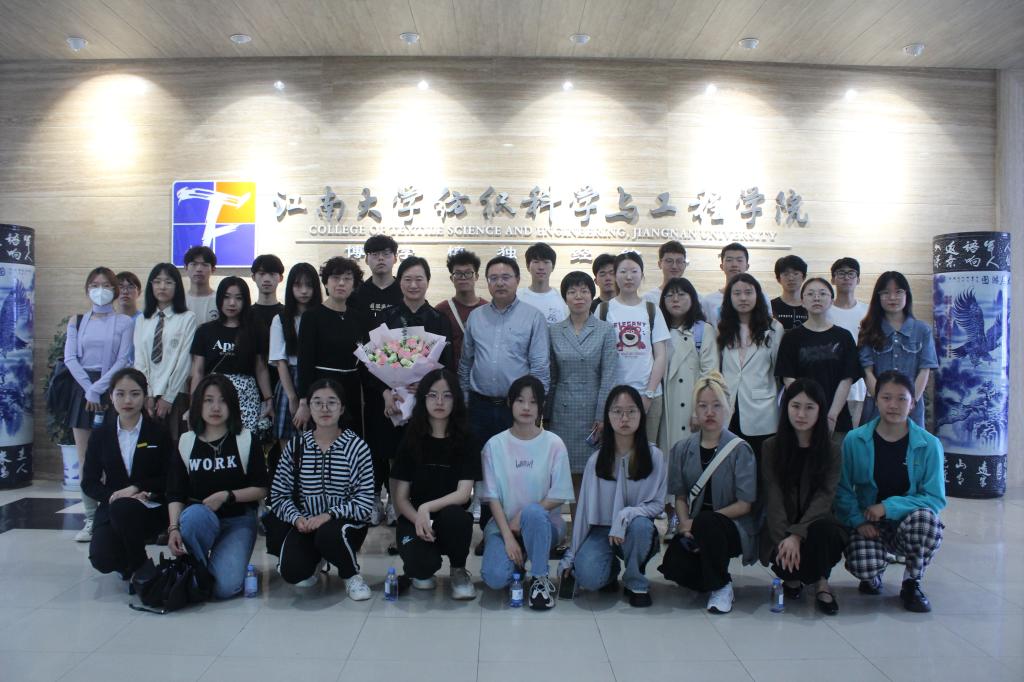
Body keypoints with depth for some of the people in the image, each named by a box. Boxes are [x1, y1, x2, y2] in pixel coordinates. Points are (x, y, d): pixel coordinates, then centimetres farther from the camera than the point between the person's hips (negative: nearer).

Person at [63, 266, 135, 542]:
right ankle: (90, 520, 8)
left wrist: (98, 388, -14)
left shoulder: (124, 322, 2)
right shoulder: (77, 322, 12)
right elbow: (70, 358, 2)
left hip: (110, 390, -3)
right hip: (82, 389, 3)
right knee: (85, 459, 3)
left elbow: (123, 360, -6)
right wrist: (89, 390, -9)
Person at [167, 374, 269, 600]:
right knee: (194, 514, -37)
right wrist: (174, 528, -15)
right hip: (200, 519, 2)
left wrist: (227, 496, -15)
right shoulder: (186, 442, 4)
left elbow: (261, 489, -1)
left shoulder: (246, 440, 0)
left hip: (238, 521, -1)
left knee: (224, 587, -23)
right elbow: (176, 494, 1)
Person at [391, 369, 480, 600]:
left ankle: (459, 571, -5)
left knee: (453, 515, -36)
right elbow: (400, 498, -3)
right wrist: (419, 520, -22)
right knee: (422, 564, -32)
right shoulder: (411, 440, -1)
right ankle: (421, 571, 9)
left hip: (450, 518, 0)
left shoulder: (466, 442, -3)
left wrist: (427, 507, -28)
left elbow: (463, 494, -12)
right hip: (414, 518, 0)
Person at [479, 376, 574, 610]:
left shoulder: (554, 444, -4)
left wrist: (521, 518, -14)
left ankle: (540, 578, -15)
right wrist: (508, 536, -15)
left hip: (544, 522, -1)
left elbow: (559, 497, -4)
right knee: (495, 577, -26)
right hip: (504, 522, 1)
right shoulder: (495, 445, -2)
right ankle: (517, 559, 11)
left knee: (532, 512, -37)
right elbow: (493, 497, -4)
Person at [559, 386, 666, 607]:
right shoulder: (597, 460, -3)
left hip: (638, 531, 0)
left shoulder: (654, 456, -7)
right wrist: (571, 557, 1)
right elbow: (584, 508, 0)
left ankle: (636, 584, -7)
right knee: (587, 577, -27)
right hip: (601, 530, 1)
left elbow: (657, 504, -6)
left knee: (640, 524, -36)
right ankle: (611, 568, 12)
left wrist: (626, 515, -26)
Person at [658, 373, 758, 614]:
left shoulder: (740, 449, -8)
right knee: (674, 566, -24)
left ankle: (721, 586, -9)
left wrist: (698, 523, -16)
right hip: (695, 526, 3)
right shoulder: (682, 449, 3)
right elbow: (680, 496, 5)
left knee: (706, 523, -36)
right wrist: (686, 525, -15)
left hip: (735, 528, -3)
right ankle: (712, 576, 12)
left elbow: (745, 504, -11)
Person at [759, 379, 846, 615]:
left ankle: (822, 583, -4)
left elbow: (824, 497, -11)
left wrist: (797, 535, -24)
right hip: (780, 529, 0)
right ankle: (792, 577, 8)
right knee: (784, 557, -32)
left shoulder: (832, 450, 0)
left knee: (823, 530, -35)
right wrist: (785, 537, -23)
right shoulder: (771, 447, 1)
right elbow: (772, 498, -8)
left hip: (815, 523, 0)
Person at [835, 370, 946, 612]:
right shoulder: (854, 440, -5)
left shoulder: (929, 445, -6)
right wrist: (858, 521, -18)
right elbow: (842, 490, -2)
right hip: (867, 525, 0)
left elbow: (935, 499, -9)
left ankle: (912, 583, -5)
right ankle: (874, 575, 14)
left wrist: (889, 506, -20)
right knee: (864, 567, -30)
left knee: (925, 517, -35)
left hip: (908, 523, 1)